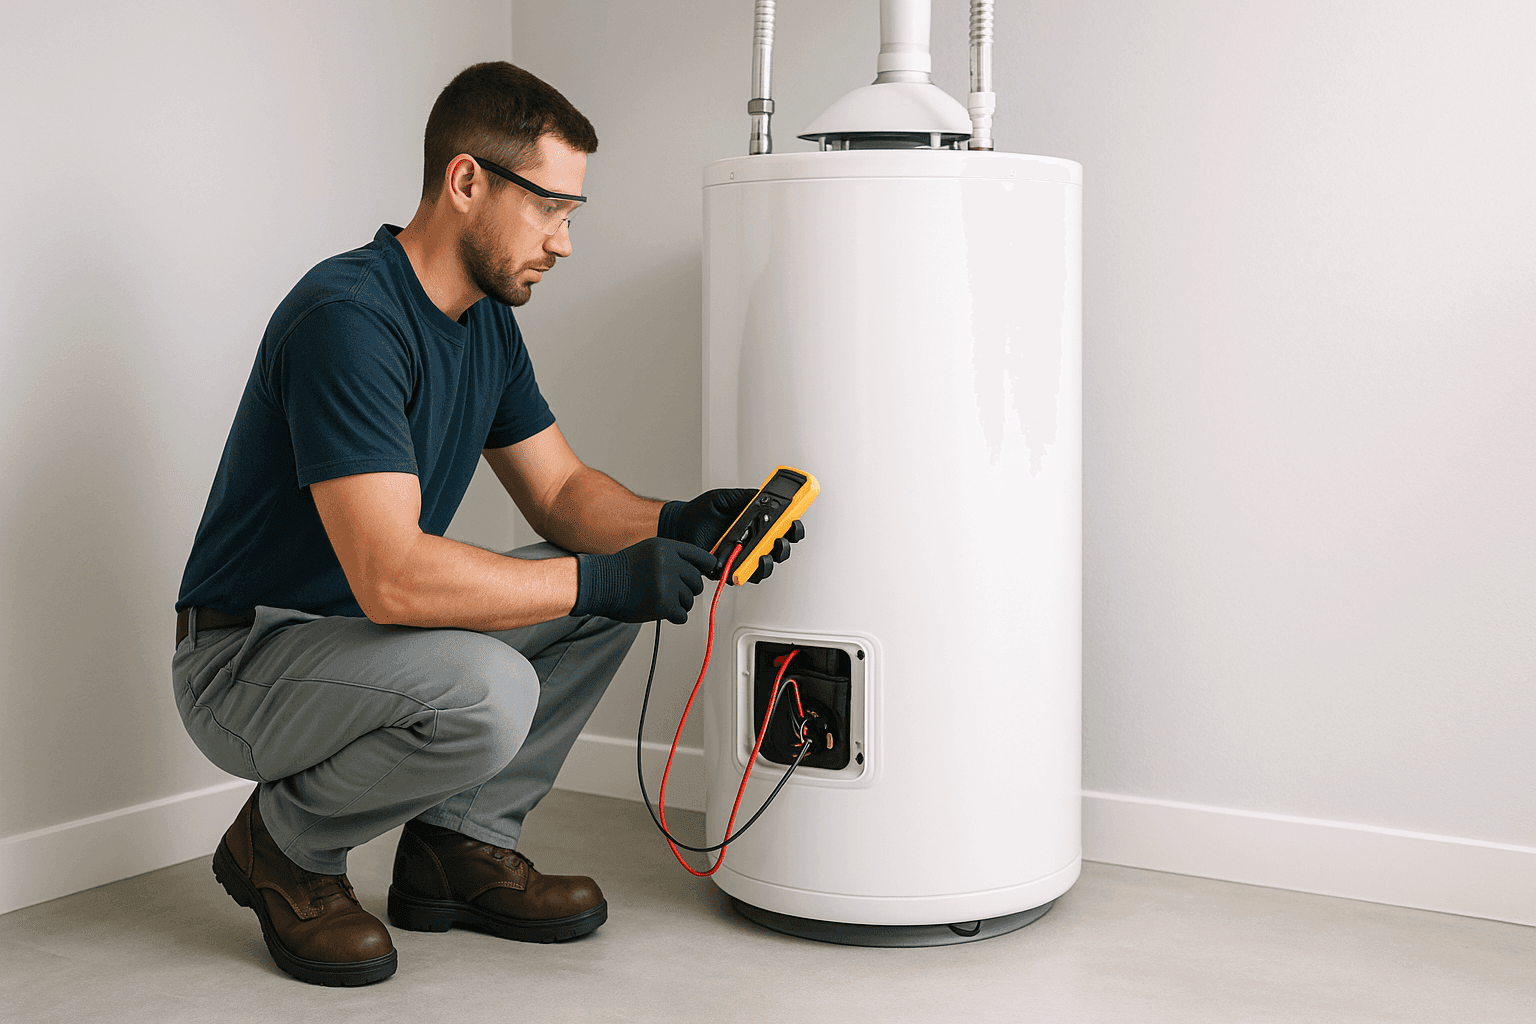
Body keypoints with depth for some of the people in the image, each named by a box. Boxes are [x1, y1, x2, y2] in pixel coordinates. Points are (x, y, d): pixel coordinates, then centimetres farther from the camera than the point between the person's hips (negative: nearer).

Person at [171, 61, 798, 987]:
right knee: (487, 694, -35)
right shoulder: (347, 317, -26)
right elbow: (391, 576, -35)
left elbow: (563, 492, 8)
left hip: (367, 631, 9)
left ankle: (460, 843, 6)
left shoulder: (488, 322, 4)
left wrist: (676, 524, -12)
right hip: (247, 660, -9)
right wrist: (603, 579, -29)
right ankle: (282, 848, -5)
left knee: (618, 580, 2)